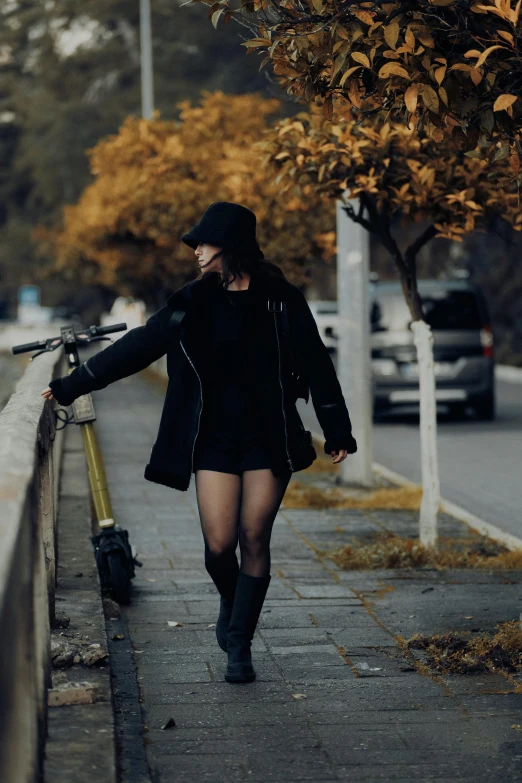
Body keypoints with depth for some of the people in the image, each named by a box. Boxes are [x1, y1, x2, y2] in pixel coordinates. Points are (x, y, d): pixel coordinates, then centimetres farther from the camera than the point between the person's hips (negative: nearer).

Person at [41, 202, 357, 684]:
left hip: (269, 439, -1)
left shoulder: (281, 300, -1)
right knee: (219, 544, -5)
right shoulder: (193, 303, 4)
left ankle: (239, 643, 8)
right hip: (215, 439, 1)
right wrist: (71, 385, 6)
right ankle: (231, 606, 27)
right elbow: (138, 346, 7)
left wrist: (338, 431, 0)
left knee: (254, 541, -3)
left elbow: (315, 365, 2)